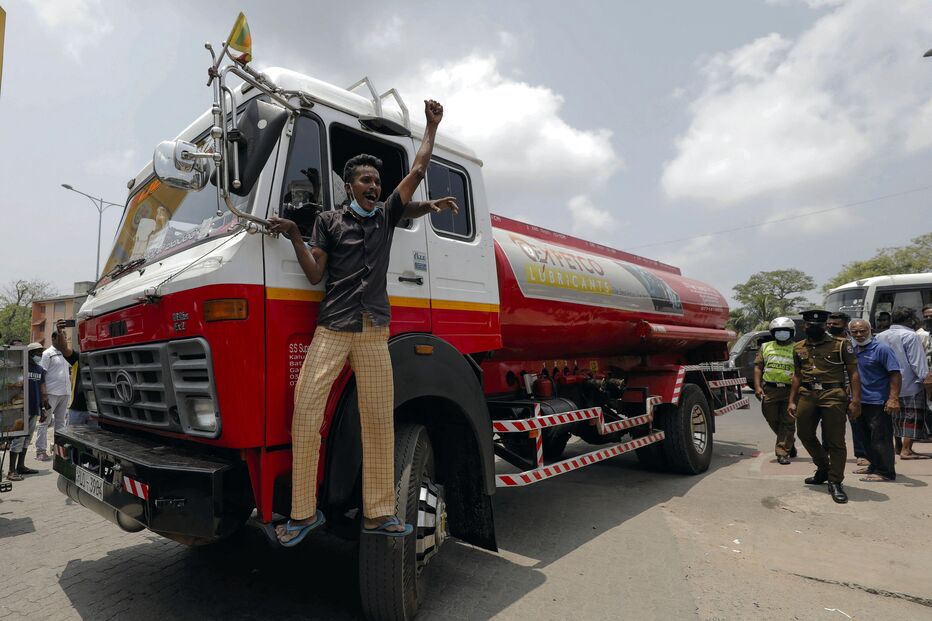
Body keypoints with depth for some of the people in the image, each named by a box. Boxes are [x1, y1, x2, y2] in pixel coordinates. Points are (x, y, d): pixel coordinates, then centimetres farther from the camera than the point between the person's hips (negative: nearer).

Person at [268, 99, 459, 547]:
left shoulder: (386, 216, 18)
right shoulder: (328, 221, 11)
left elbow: (418, 170, 18)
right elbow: (315, 274, 5)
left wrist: (432, 124, 22)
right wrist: (294, 236, -7)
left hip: (375, 332, 2)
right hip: (332, 329, -2)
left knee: (379, 421, 1)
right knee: (305, 411, -11)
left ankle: (379, 513, 10)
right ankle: (304, 512, 2)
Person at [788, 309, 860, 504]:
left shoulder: (841, 344, 1)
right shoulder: (798, 348, 14)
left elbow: (853, 373, -1)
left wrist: (856, 400, -10)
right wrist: (792, 401, 15)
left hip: (833, 396, -5)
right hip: (806, 396, 5)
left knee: (835, 441, -2)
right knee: (805, 434, 12)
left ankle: (835, 482, 10)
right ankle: (823, 469, 34)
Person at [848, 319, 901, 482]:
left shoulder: (881, 349, -12)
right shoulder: (852, 350, 9)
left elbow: (895, 374, -15)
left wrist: (893, 399, -23)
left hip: (878, 402, -7)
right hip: (859, 401, 8)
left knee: (880, 438, -2)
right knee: (867, 437, 17)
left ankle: (885, 472, 6)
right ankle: (874, 466, 30)